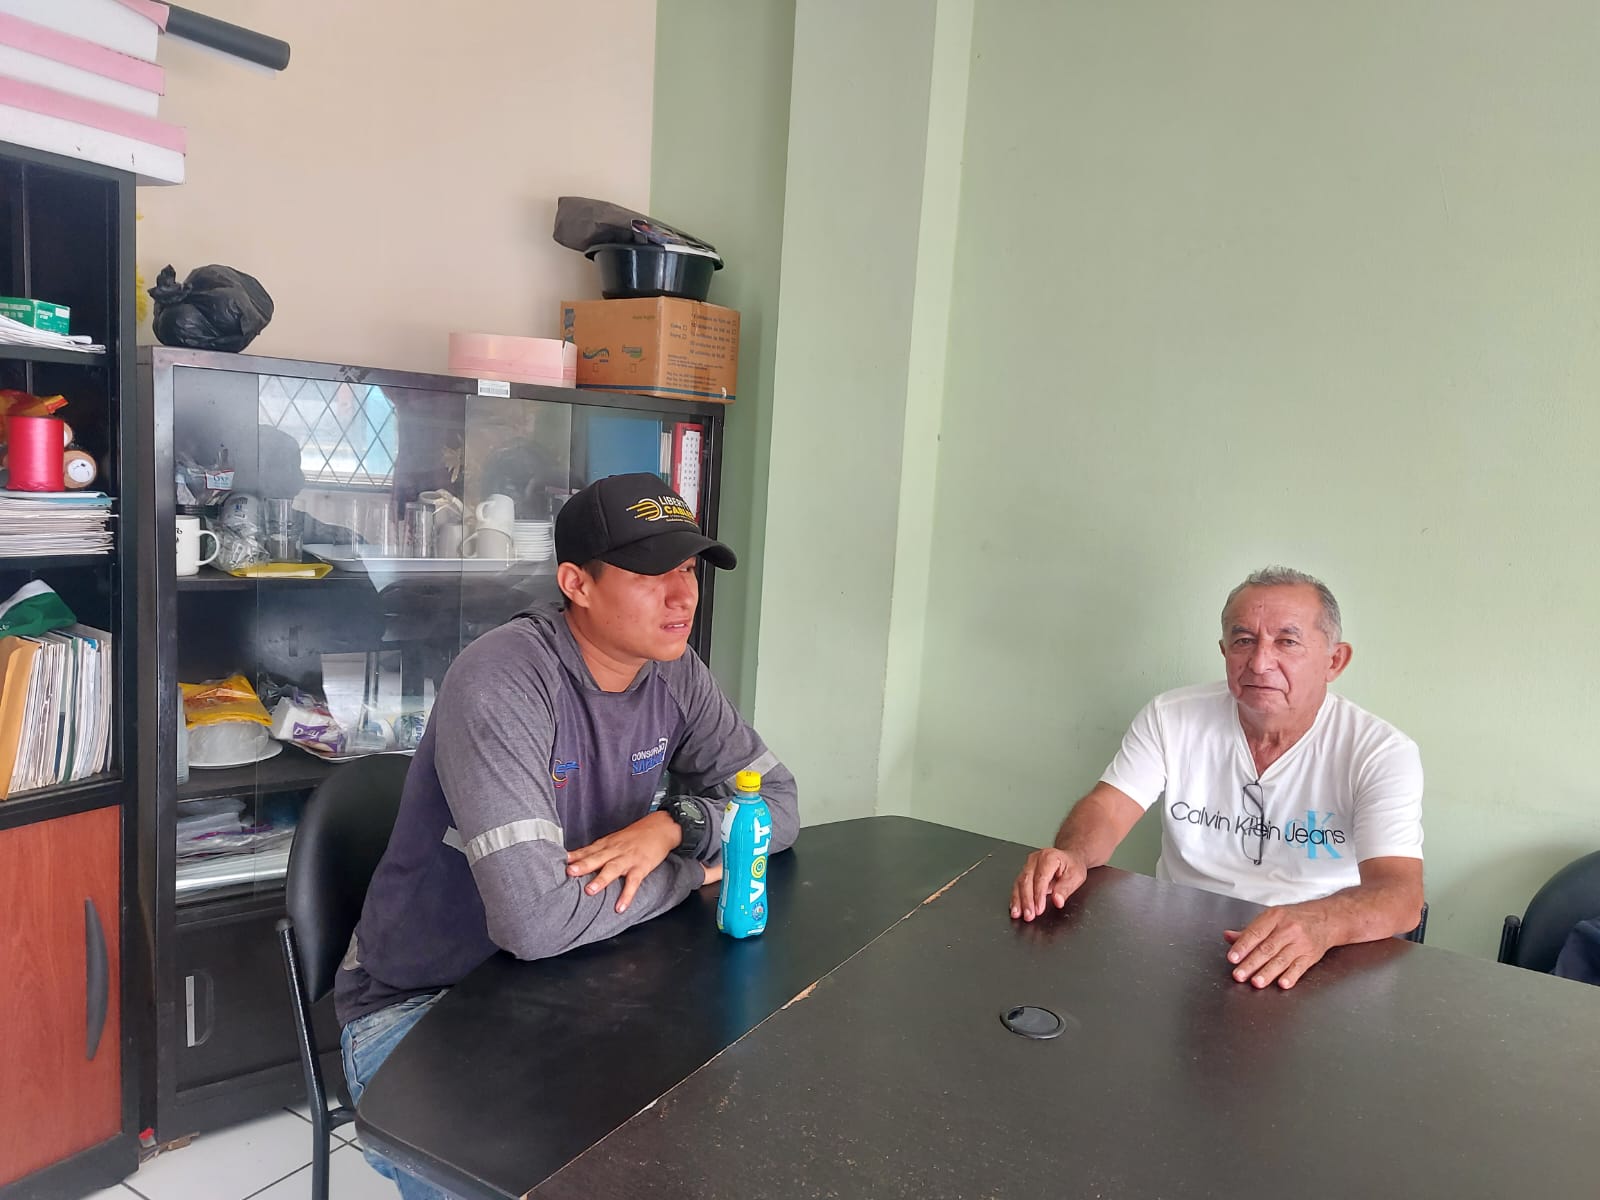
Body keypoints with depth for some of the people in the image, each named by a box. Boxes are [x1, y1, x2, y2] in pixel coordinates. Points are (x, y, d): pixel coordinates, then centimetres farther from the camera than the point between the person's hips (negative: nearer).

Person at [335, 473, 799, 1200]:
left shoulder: (673, 674, -5)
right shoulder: (501, 682, -28)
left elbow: (778, 801, 3)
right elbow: (536, 919, -35)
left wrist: (669, 828, -18)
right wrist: (690, 872, -18)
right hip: (420, 1004, -5)